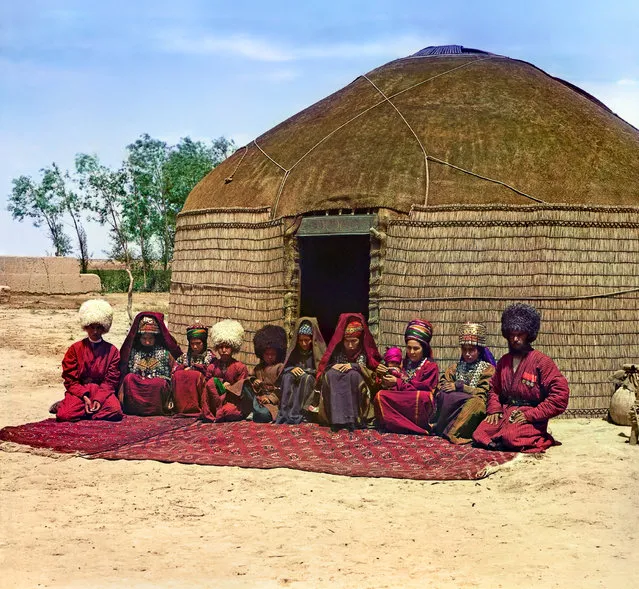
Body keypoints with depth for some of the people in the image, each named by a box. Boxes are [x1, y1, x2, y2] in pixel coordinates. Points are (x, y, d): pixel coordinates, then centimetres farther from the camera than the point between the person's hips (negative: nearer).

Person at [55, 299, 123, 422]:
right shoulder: (75, 349, 5)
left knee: (115, 410, -32)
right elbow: (70, 380, 0)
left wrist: (99, 399, -17)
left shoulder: (112, 351, 5)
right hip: (79, 391, -1)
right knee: (64, 415, -31)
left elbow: (110, 381, 0)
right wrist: (84, 397, -16)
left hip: (102, 390, 1)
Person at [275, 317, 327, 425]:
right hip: (293, 386, 3)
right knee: (288, 377, -28)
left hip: (312, 383, -3)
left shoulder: (319, 350, -2)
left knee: (305, 377, -34)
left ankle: (296, 415, -43)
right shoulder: (294, 350, 9)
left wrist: (305, 371, -20)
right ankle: (283, 414, -40)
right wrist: (292, 369, -15)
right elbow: (284, 368, 7)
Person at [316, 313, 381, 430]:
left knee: (353, 375, -33)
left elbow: (373, 374, -9)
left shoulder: (365, 352, -1)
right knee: (331, 374, -29)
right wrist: (332, 368, -14)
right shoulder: (338, 349, 5)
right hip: (336, 387, 2)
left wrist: (354, 366, -20)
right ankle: (337, 418, -41)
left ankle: (353, 418, -35)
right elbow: (323, 369, 9)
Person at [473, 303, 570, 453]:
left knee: (510, 437, -34)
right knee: (479, 434, -19)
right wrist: (494, 409, 4)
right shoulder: (504, 361, 15)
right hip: (504, 414, 5)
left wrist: (530, 414, -16)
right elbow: (494, 388, 26)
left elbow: (561, 393, -13)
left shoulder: (541, 361, -6)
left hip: (531, 418, -5)